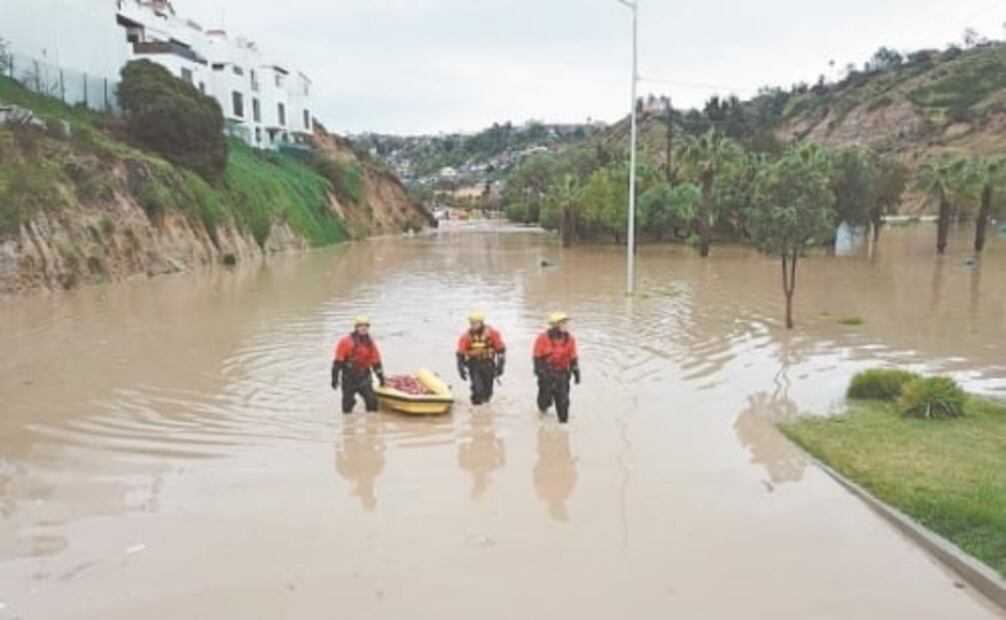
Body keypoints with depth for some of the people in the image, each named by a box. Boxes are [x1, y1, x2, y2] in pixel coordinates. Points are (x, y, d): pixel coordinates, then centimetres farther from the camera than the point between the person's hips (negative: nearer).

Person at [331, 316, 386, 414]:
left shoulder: (370, 343, 5)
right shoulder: (346, 342, -10)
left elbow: (376, 362, 12)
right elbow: (338, 362, -9)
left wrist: (381, 376, 14)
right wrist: (335, 378, -11)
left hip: (364, 378, 3)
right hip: (349, 379, -3)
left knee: (372, 401, -6)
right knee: (348, 403, 6)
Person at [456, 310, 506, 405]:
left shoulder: (492, 333, -7)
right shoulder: (466, 337, -6)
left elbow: (501, 349, -1)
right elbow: (460, 354, 0)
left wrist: (500, 365, -5)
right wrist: (461, 368, -4)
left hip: (488, 364, 1)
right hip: (473, 364, -1)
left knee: (488, 386, 6)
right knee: (477, 387, -16)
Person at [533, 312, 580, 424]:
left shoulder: (569, 339, 0)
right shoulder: (543, 338, -12)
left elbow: (573, 358, 7)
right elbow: (537, 357, -7)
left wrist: (576, 373, 5)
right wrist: (539, 372, -12)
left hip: (562, 374, 2)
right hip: (547, 373, -2)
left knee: (563, 399, -1)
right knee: (545, 396, 9)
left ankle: (564, 420, 9)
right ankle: (543, 406, 42)